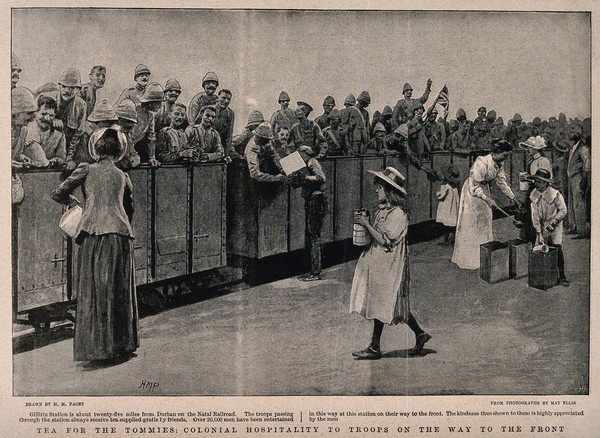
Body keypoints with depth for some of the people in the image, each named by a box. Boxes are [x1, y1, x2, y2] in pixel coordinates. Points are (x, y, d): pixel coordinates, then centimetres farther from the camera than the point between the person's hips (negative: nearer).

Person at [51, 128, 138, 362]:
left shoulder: (86, 169, 9)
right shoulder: (123, 176, 16)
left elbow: (58, 193, 6)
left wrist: (73, 200, 25)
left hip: (93, 232, -2)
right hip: (119, 232, 2)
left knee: (92, 289, 4)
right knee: (119, 289, 9)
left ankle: (94, 345, 5)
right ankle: (121, 344, 16)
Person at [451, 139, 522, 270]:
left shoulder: (499, 164, -6)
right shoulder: (482, 163, -30)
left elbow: (502, 183, 4)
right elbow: (474, 186, -27)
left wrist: (515, 199, 2)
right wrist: (487, 199, -31)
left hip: (484, 191, 8)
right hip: (472, 193, -8)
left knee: (485, 224, 11)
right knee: (471, 226, -1)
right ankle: (469, 259, 9)